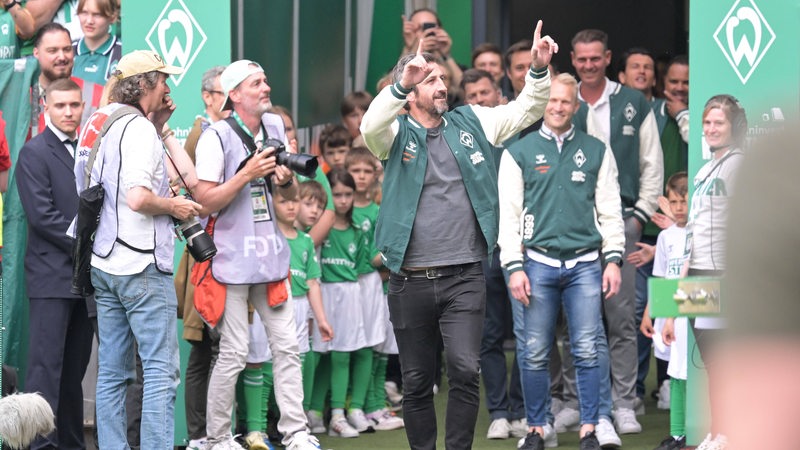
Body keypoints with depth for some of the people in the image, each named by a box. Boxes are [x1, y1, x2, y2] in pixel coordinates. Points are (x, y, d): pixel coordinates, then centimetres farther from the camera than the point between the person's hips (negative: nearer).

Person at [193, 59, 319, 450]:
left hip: (270, 254, 6)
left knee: (286, 347, 4)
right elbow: (206, 201, -14)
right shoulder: (216, 137, -10)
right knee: (234, 354, -3)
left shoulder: (275, 127, 10)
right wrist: (247, 173, -20)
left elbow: (291, 195, 19)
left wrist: (286, 180, -4)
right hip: (232, 257, -6)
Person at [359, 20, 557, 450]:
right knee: (416, 382, 8)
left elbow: (524, 110, 7)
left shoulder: (470, 122, 9)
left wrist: (539, 70, -11)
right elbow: (370, 128, -21)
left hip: (464, 277, 1)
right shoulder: (396, 133, 0)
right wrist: (400, 85, -37)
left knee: (465, 369, -14)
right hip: (411, 281, 0)